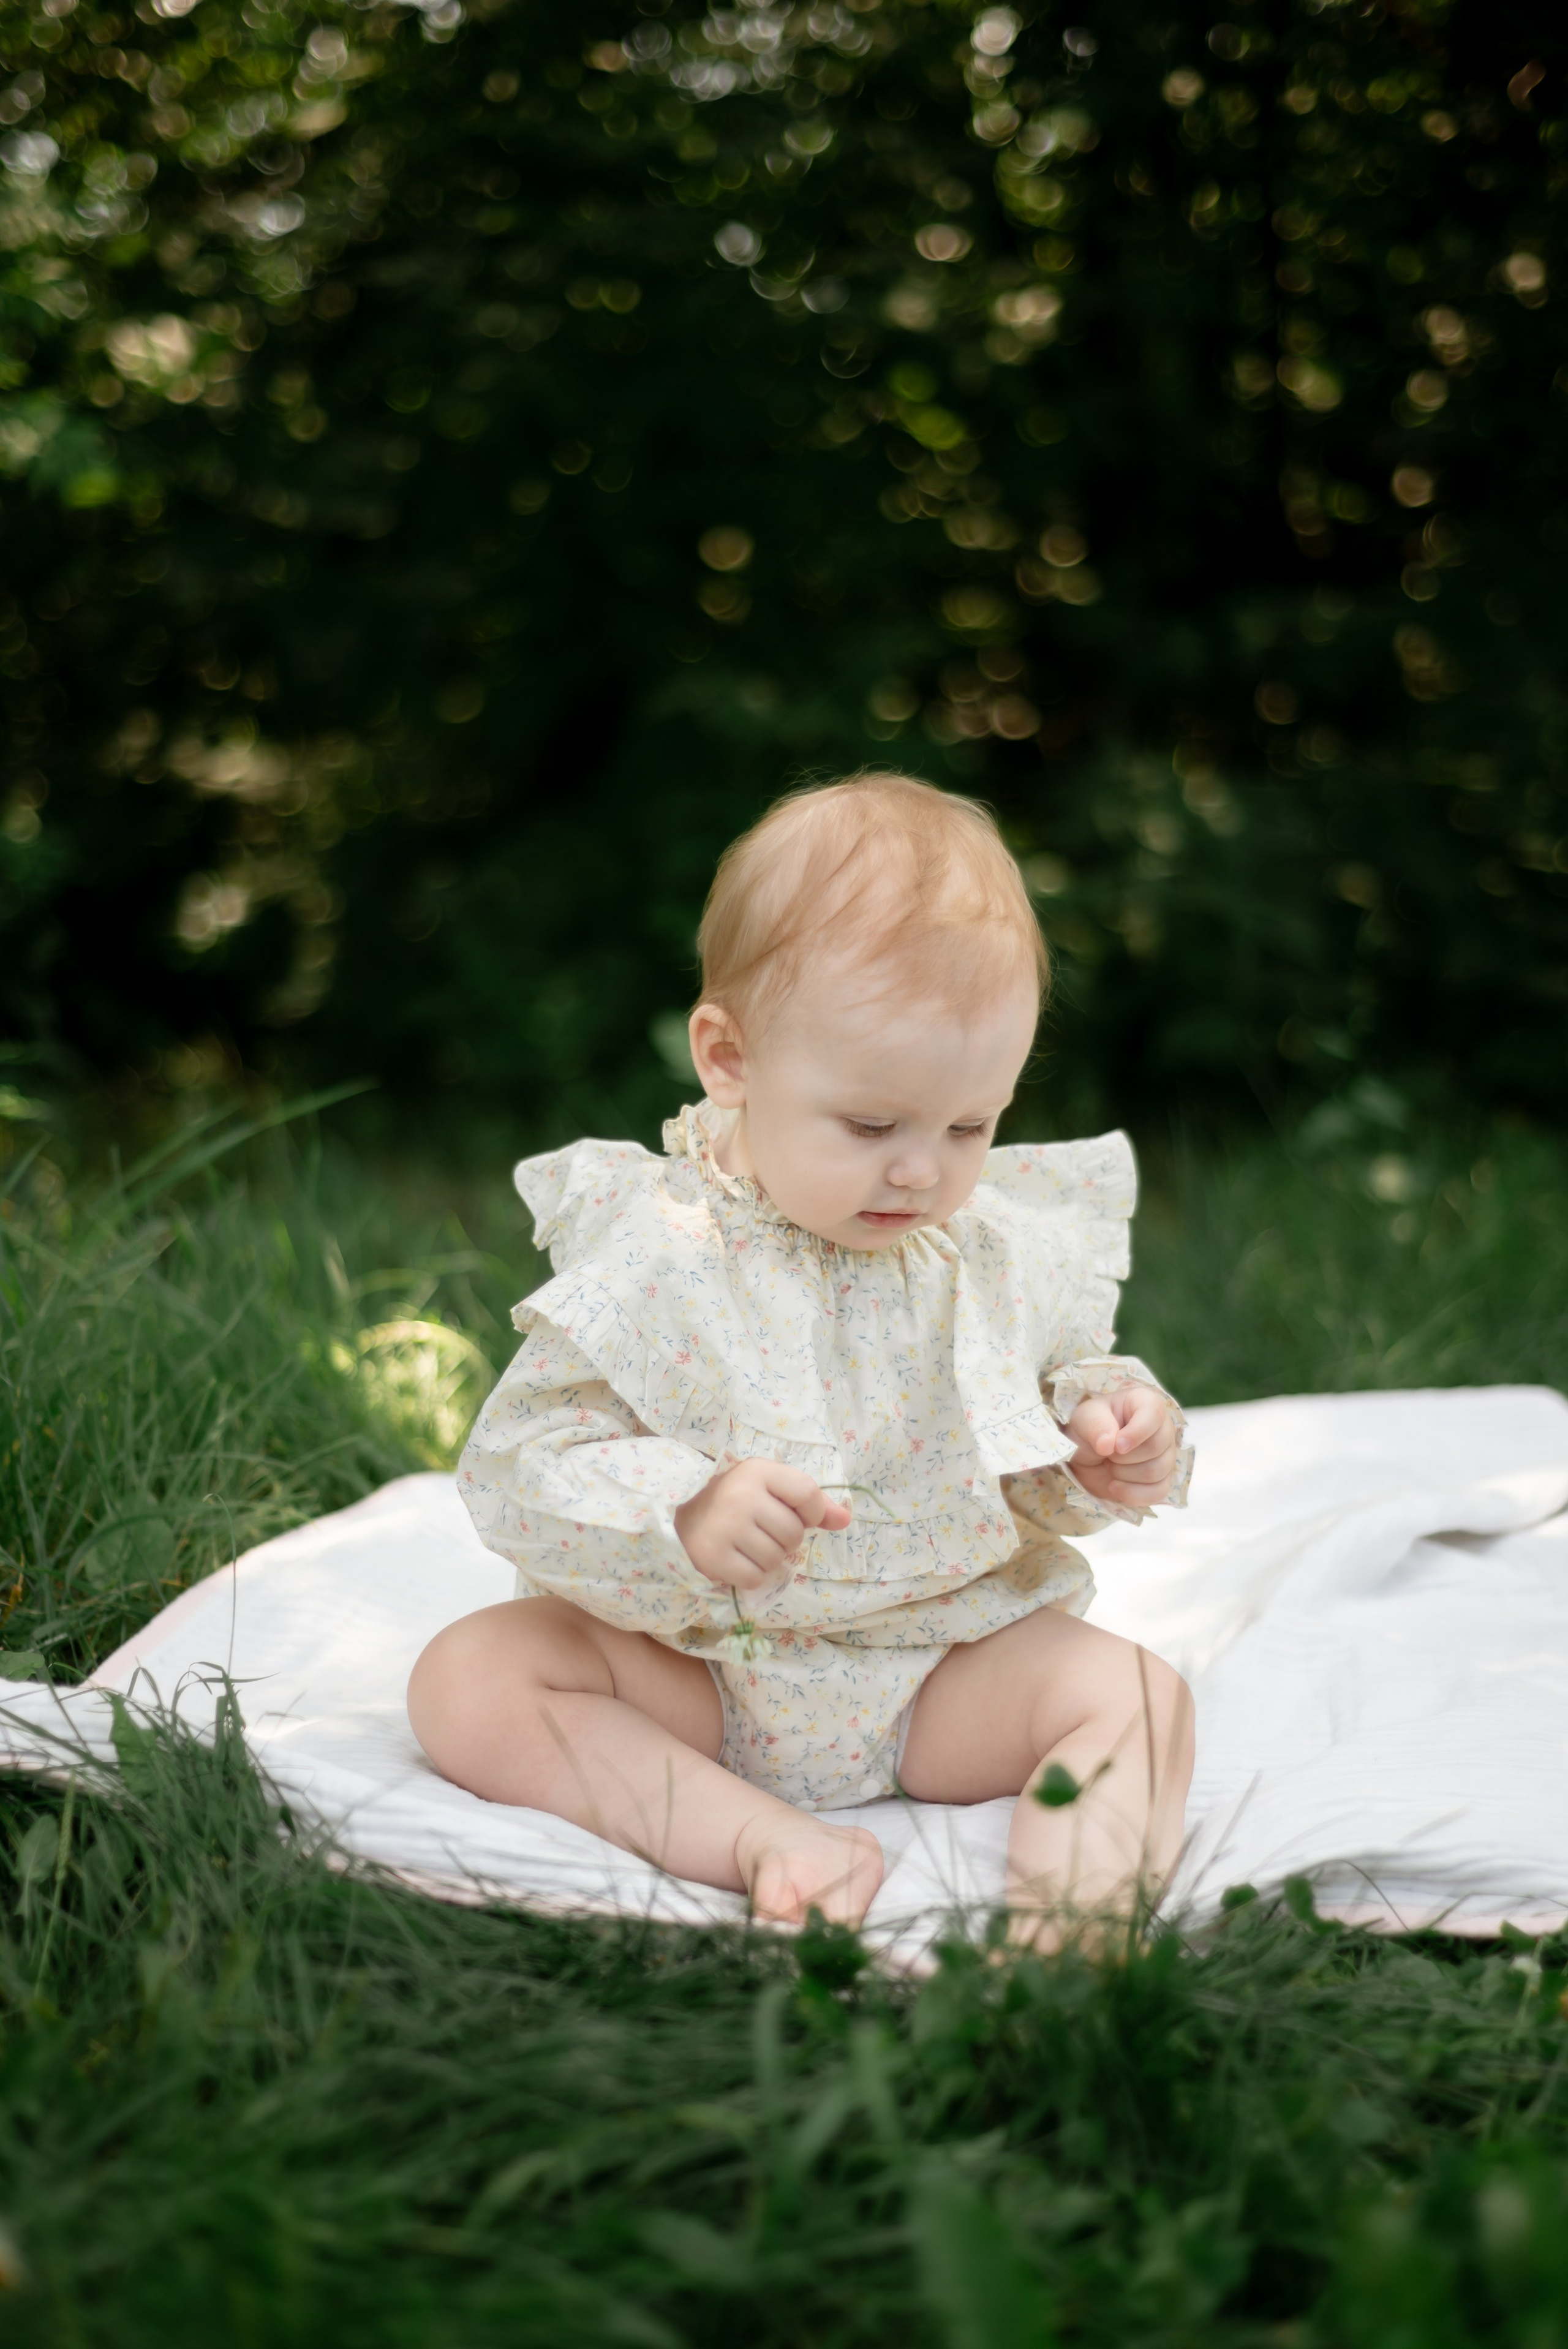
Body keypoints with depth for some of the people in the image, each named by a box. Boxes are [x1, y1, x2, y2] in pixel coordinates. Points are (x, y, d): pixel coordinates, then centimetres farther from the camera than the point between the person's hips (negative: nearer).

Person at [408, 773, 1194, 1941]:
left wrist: (1115, 1431, -12)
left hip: (940, 1677, 2)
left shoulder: (1010, 1252, -4)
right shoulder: (653, 1258, -16)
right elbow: (517, 1469, -18)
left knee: (1139, 1693, -20)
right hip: (687, 1667, -1)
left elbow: (1060, 1395, 13)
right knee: (467, 1677, -22)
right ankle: (761, 1836, -34)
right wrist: (684, 1518, -36)